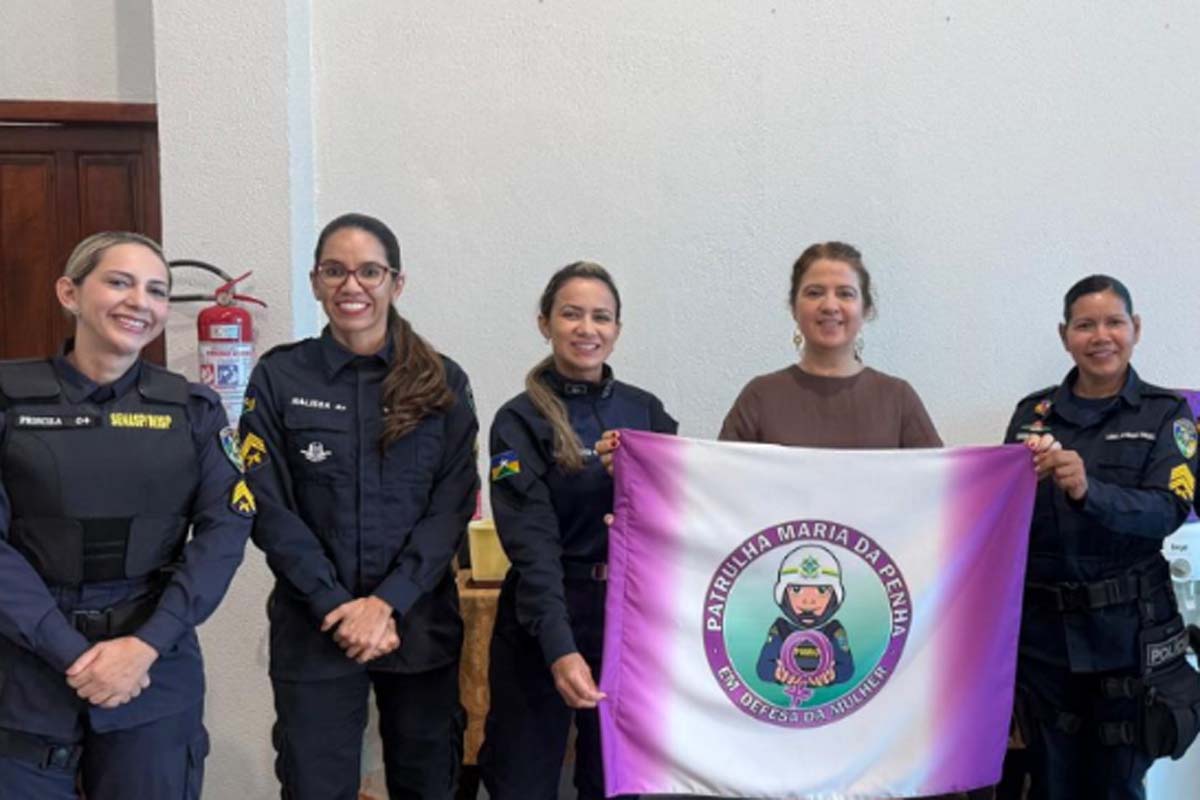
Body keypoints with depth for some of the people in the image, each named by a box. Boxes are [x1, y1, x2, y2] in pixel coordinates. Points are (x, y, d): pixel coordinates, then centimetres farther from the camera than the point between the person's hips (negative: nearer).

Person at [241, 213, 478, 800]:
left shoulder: (443, 383, 3)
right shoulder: (279, 378, 0)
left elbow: (452, 507, -3)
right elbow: (270, 509, -5)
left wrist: (386, 602, -14)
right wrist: (338, 606, -13)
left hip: (420, 622, 1)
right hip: (314, 626, -1)